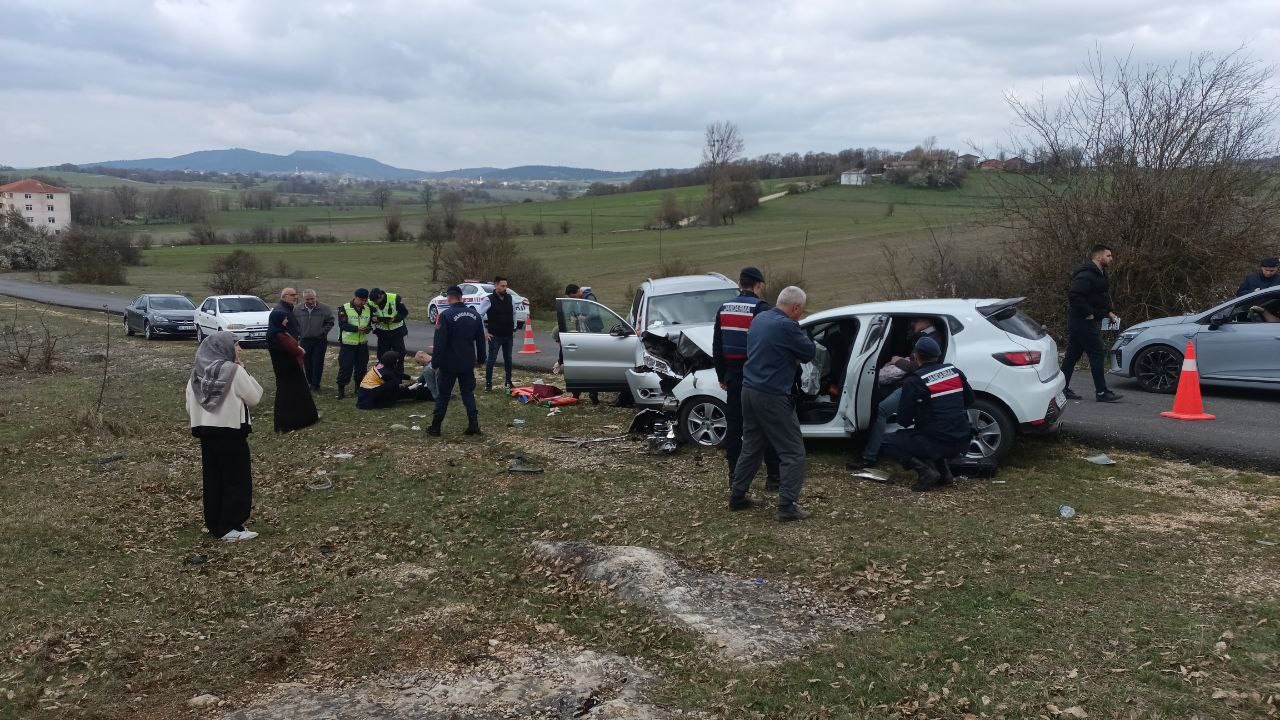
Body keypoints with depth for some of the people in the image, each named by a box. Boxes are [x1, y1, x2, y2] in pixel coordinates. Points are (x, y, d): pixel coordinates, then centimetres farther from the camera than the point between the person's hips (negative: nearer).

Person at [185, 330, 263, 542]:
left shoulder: (197, 374, 4)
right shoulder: (234, 371, -15)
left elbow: (190, 408, 8)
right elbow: (254, 398, -8)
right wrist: (244, 372, -2)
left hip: (205, 433, 7)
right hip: (232, 434, -6)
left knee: (212, 480, 14)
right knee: (237, 481, 3)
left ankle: (214, 525, 21)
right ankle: (230, 527, 4)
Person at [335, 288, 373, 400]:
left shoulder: (368, 310, 6)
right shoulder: (344, 308, -8)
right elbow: (342, 324, -17)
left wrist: (368, 328, -11)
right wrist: (357, 328, -29)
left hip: (362, 344, 5)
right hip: (347, 344, -4)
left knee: (362, 367, 10)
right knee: (345, 367, -4)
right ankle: (341, 389, 6)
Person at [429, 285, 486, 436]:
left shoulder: (446, 315, -15)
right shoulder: (475, 315, 4)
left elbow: (440, 342, -16)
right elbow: (481, 340, 12)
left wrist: (435, 363, -9)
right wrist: (480, 359, 22)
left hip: (449, 364, -5)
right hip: (468, 364, 5)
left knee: (443, 395, 5)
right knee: (468, 394, 12)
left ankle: (435, 427, 12)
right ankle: (474, 425, 5)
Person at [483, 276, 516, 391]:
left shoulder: (510, 298, 4)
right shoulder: (489, 299, -10)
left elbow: (514, 314, 18)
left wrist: (514, 329, 14)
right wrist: (485, 332, -8)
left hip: (508, 335, 5)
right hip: (495, 336, -5)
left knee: (508, 359, 11)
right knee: (491, 359, -1)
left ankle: (508, 382, 21)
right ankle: (488, 383, 6)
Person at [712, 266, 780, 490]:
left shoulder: (724, 309, 7)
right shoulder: (760, 309, -12)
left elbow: (717, 347, 12)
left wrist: (722, 377, 19)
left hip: (733, 377, 5)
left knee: (734, 426, 10)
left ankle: (735, 475, 14)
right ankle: (773, 476, 6)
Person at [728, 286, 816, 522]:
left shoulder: (759, 319, 10)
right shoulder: (786, 326, -18)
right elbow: (810, 352, -6)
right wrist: (800, 334, 10)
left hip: (749, 391, 9)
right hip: (772, 397, -9)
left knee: (751, 447, 19)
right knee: (793, 452, 0)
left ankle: (737, 496, 23)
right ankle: (786, 506, -3)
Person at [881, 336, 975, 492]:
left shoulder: (913, 382, -12)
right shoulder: (954, 371, 6)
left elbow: (903, 420, -7)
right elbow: (969, 400, 18)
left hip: (939, 443, -6)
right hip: (963, 441, 6)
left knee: (890, 445, 8)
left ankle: (925, 471, -10)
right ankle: (943, 472, 19)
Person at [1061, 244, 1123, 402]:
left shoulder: (1099, 274, 18)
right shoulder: (1086, 275, -17)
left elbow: (1101, 299, 28)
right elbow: (1074, 295, -28)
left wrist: (1108, 312, 13)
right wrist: (1088, 314, -23)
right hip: (1084, 322, -11)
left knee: (1072, 355, 11)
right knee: (1096, 355, -9)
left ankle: (1062, 389, 16)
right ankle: (1101, 392, -5)